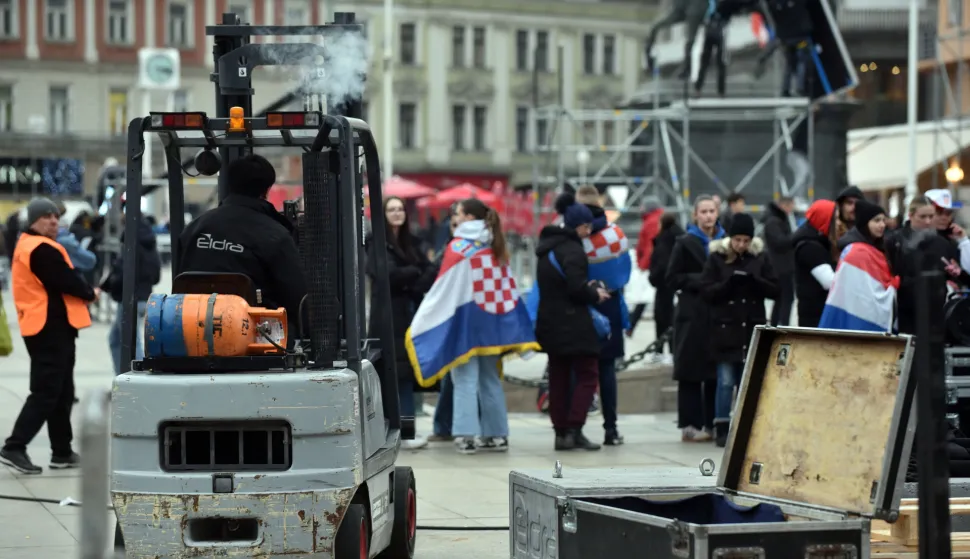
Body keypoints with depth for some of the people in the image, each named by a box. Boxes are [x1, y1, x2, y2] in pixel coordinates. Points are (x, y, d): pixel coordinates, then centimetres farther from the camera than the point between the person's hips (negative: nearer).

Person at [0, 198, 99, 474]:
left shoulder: (26, 246, 17)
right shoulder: (43, 249, -17)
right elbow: (67, 281, -19)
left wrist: (83, 292, 3)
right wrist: (90, 294, 0)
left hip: (44, 326, 11)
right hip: (51, 326, -11)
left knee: (61, 391, 15)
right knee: (46, 392, -10)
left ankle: (62, 452, 20)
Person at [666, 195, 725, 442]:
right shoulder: (685, 243, 1)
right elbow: (673, 278, -3)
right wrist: (701, 280, -13)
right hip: (693, 315, -4)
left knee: (717, 370, 3)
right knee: (692, 371, -3)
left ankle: (712, 423, 11)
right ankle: (690, 425, 0)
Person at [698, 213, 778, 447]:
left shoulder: (760, 258, 5)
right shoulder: (717, 258, 0)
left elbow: (775, 290, 4)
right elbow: (706, 292, -2)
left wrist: (755, 281, -14)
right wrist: (729, 283, -18)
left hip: (753, 329, 2)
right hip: (725, 329, -2)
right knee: (726, 381, -3)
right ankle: (722, 429, 3)